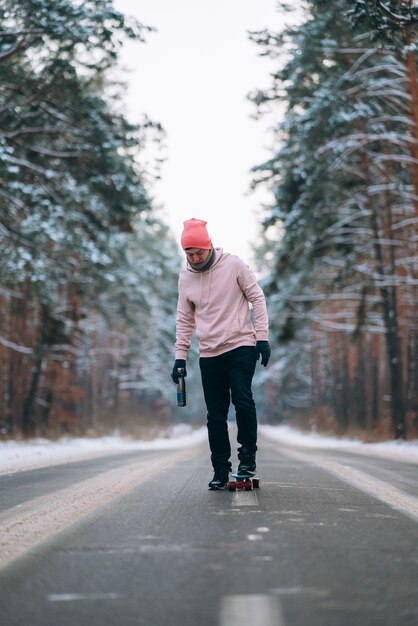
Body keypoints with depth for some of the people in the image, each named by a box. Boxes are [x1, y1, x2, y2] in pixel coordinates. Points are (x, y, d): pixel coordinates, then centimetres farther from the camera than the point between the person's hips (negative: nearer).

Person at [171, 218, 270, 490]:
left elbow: (257, 297, -1)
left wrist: (262, 336, -8)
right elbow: (185, 320, 13)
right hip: (209, 355, 3)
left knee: (242, 398, -20)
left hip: (241, 346, -3)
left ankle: (248, 456, -4)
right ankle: (221, 470, 11)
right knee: (216, 415, 3)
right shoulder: (185, 277, 7)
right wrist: (180, 357, 8)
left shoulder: (233, 264, -3)